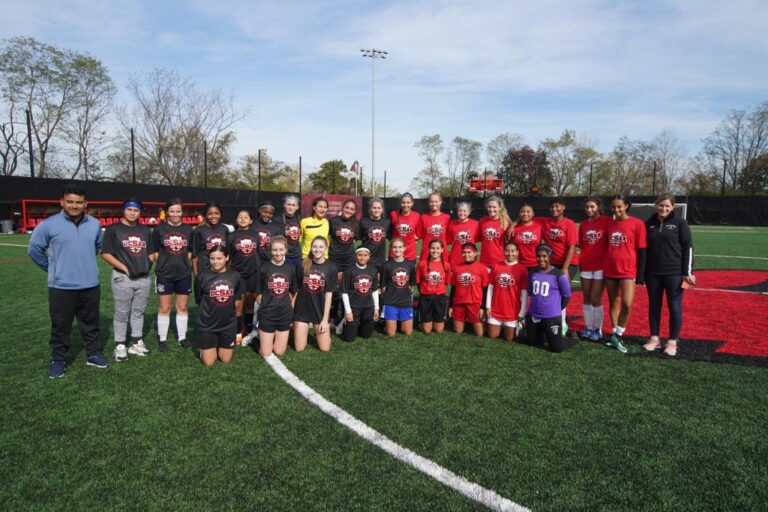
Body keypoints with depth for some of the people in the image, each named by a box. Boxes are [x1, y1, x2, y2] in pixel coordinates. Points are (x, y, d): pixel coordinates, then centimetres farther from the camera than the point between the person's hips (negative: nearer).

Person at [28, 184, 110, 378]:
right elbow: (34, 250, 1)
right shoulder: (48, 225, -10)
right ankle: (58, 360, 22)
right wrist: (53, 268, 5)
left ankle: (94, 354, 28)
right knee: (61, 326, 7)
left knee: (91, 324, 15)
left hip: (90, 285, 3)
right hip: (61, 287, -3)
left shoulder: (95, 224, 2)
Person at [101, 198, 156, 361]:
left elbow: (151, 253, 19)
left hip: (143, 278, 5)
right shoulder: (113, 229, -3)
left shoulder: (145, 230, 13)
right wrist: (124, 268, -13)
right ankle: (120, 346, 13)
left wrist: (148, 265, 1)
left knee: (138, 312, 13)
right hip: (122, 278, -5)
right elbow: (105, 254, -7)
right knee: (121, 314, 3)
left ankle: (136, 343, 23)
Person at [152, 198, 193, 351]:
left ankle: (182, 337, 23)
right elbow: (155, 252, 2)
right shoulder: (159, 229, -2)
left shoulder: (188, 229, 5)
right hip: (164, 274, -2)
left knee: (183, 307, 10)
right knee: (164, 308, 5)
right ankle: (162, 339, 18)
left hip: (184, 274, 2)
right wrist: (165, 263, -4)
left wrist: (183, 263, 2)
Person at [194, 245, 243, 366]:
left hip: (228, 324, 2)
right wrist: (211, 312, 8)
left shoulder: (235, 276, -5)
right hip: (207, 325, -2)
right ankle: (204, 347, 33)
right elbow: (199, 301, 0)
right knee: (209, 362, 2)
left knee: (225, 359, 11)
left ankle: (219, 345, 41)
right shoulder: (202, 277, -13)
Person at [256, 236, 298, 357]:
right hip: (267, 315, -2)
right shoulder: (264, 268, -8)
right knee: (266, 353, 3)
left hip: (285, 315, 2)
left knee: (279, 352, 8)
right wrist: (265, 307, -5)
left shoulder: (291, 268, 0)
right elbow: (258, 293, -1)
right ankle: (263, 336, 33)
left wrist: (290, 308, 4)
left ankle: (276, 336, 37)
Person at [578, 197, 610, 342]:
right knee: (586, 298, 9)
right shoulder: (583, 225, 11)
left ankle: (598, 329, 12)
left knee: (595, 299, -2)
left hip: (601, 265, -5)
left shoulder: (607, 221, -4)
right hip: (585, 266, 5)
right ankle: (588, 327, 19)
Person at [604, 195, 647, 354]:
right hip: (610, 270, 4)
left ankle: (618, 335, 4)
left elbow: (641, 251, -4)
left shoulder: (637, 224, -6)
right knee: (614, 303, 11)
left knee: (626, 304, -14)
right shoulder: (609, 223, 6)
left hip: (628, 271, -4)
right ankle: (615, 334, 23)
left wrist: (640, 274, -6)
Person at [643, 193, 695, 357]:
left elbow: (688, 247, -4)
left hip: (674, 273, -3)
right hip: (652, 273, 3)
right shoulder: (649, 224, 6)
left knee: (674, 307, 2)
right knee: (653, 305, 9)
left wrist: (688, 272, -9)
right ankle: (654, 338, 20)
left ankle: (672, 342, 12)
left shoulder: (680, 223, -2)